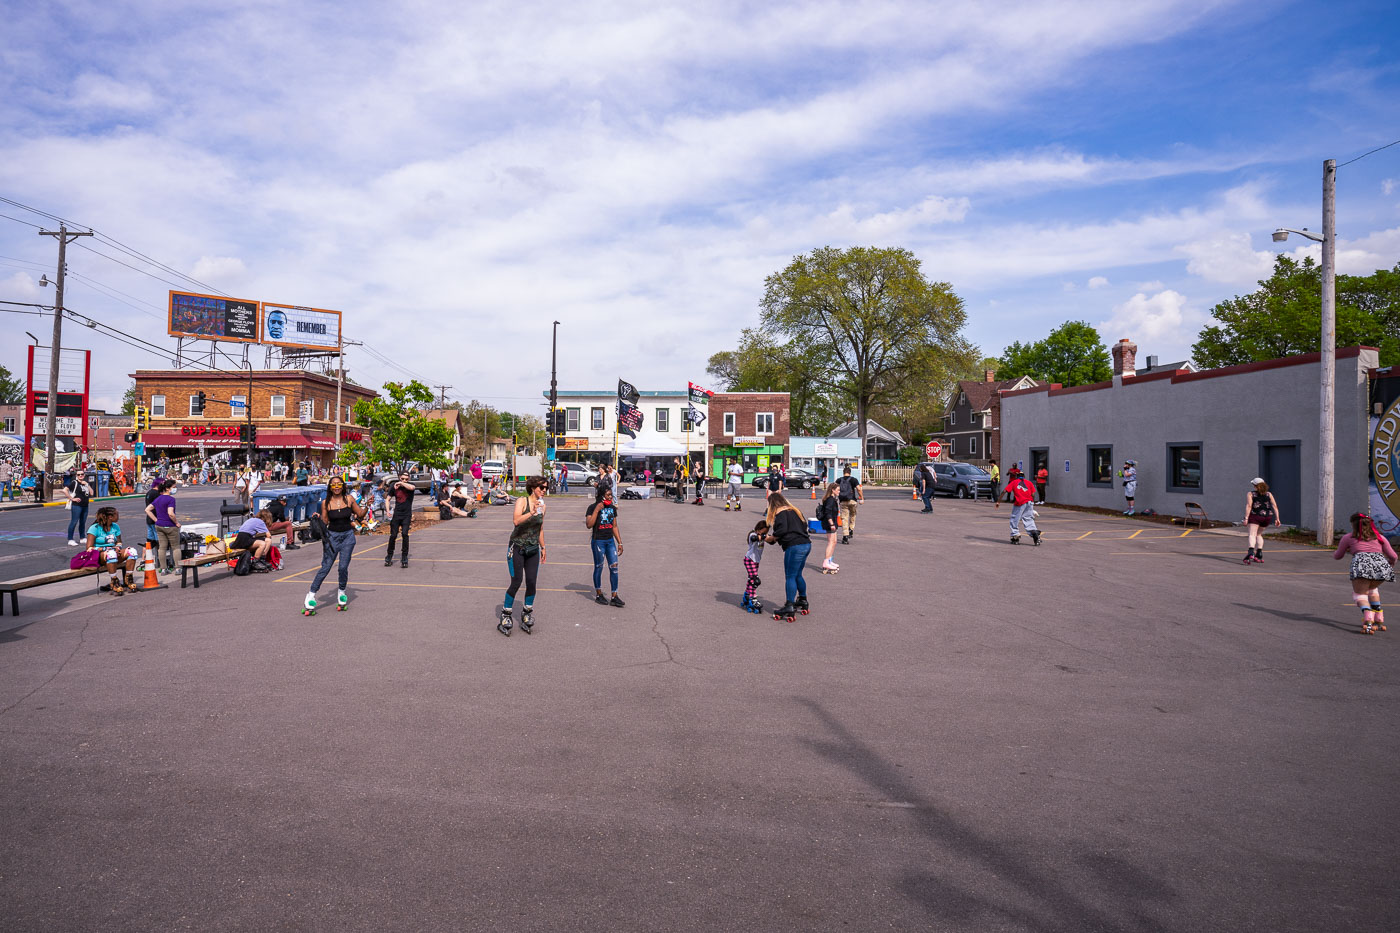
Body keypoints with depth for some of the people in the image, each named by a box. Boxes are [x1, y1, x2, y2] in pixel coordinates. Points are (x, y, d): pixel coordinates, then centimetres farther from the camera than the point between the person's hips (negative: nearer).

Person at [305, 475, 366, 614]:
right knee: (325, 567, -4)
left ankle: (341, 592, 20)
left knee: (343, 567, -4)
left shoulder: (349, 499, -1)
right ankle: (311, 595, 6)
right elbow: (324, 522, 3)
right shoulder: (326, 503, -3)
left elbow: (360, 514, 8)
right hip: (332, 536, -1)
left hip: (348, 536, 1)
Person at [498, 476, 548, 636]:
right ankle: (505, 616, 7)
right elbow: (516, 521, -26)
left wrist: (542, 547, 21)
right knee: (516, 583, -8)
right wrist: (531, 512, -39)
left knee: (531, 583, -1)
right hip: (517, 547, -5)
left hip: (533, 549, 5)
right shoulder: (521, 501, -9)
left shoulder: (542, 505, 8)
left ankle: (526, 616, 15)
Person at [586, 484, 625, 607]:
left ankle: (614, 597, 4)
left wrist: (620, 543, 12)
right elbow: (589, 525, -22)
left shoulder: (612, 508, 8)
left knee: (614, 568, 0)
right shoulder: (592, 508, -9)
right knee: (598, 568, 6)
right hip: (598, 541, -5)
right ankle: (599, 595, 21)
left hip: (610, 541, 5)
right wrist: (597, 509, -24)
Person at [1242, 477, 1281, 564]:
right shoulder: (1269, 494, 13)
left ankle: (1251, 553, -36)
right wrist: (1277, 518, 4)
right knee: (1259, 534, 22)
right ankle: (1259, 555, 17)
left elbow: (1248, 506, -10)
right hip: (1267, 517, 5)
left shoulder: (1250, 494, 1)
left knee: (1252, 534, -12)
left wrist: (1246, 518, -13)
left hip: (1255, 516, -5)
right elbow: (1275, 506, 5)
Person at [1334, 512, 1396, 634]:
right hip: (1382, 564, 4)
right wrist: (1391, 564, 45)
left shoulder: (1348, 537, 23)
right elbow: (1393, 556, 24)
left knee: (1359, 594, 0)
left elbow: (1338, 556, 32)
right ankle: (1380, 622, 23)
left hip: (1362, 563, -4)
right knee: (1371, 589, 29)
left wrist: (1334, 553, 55)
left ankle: (1368, 621, -27)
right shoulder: (1379, 537, 29)